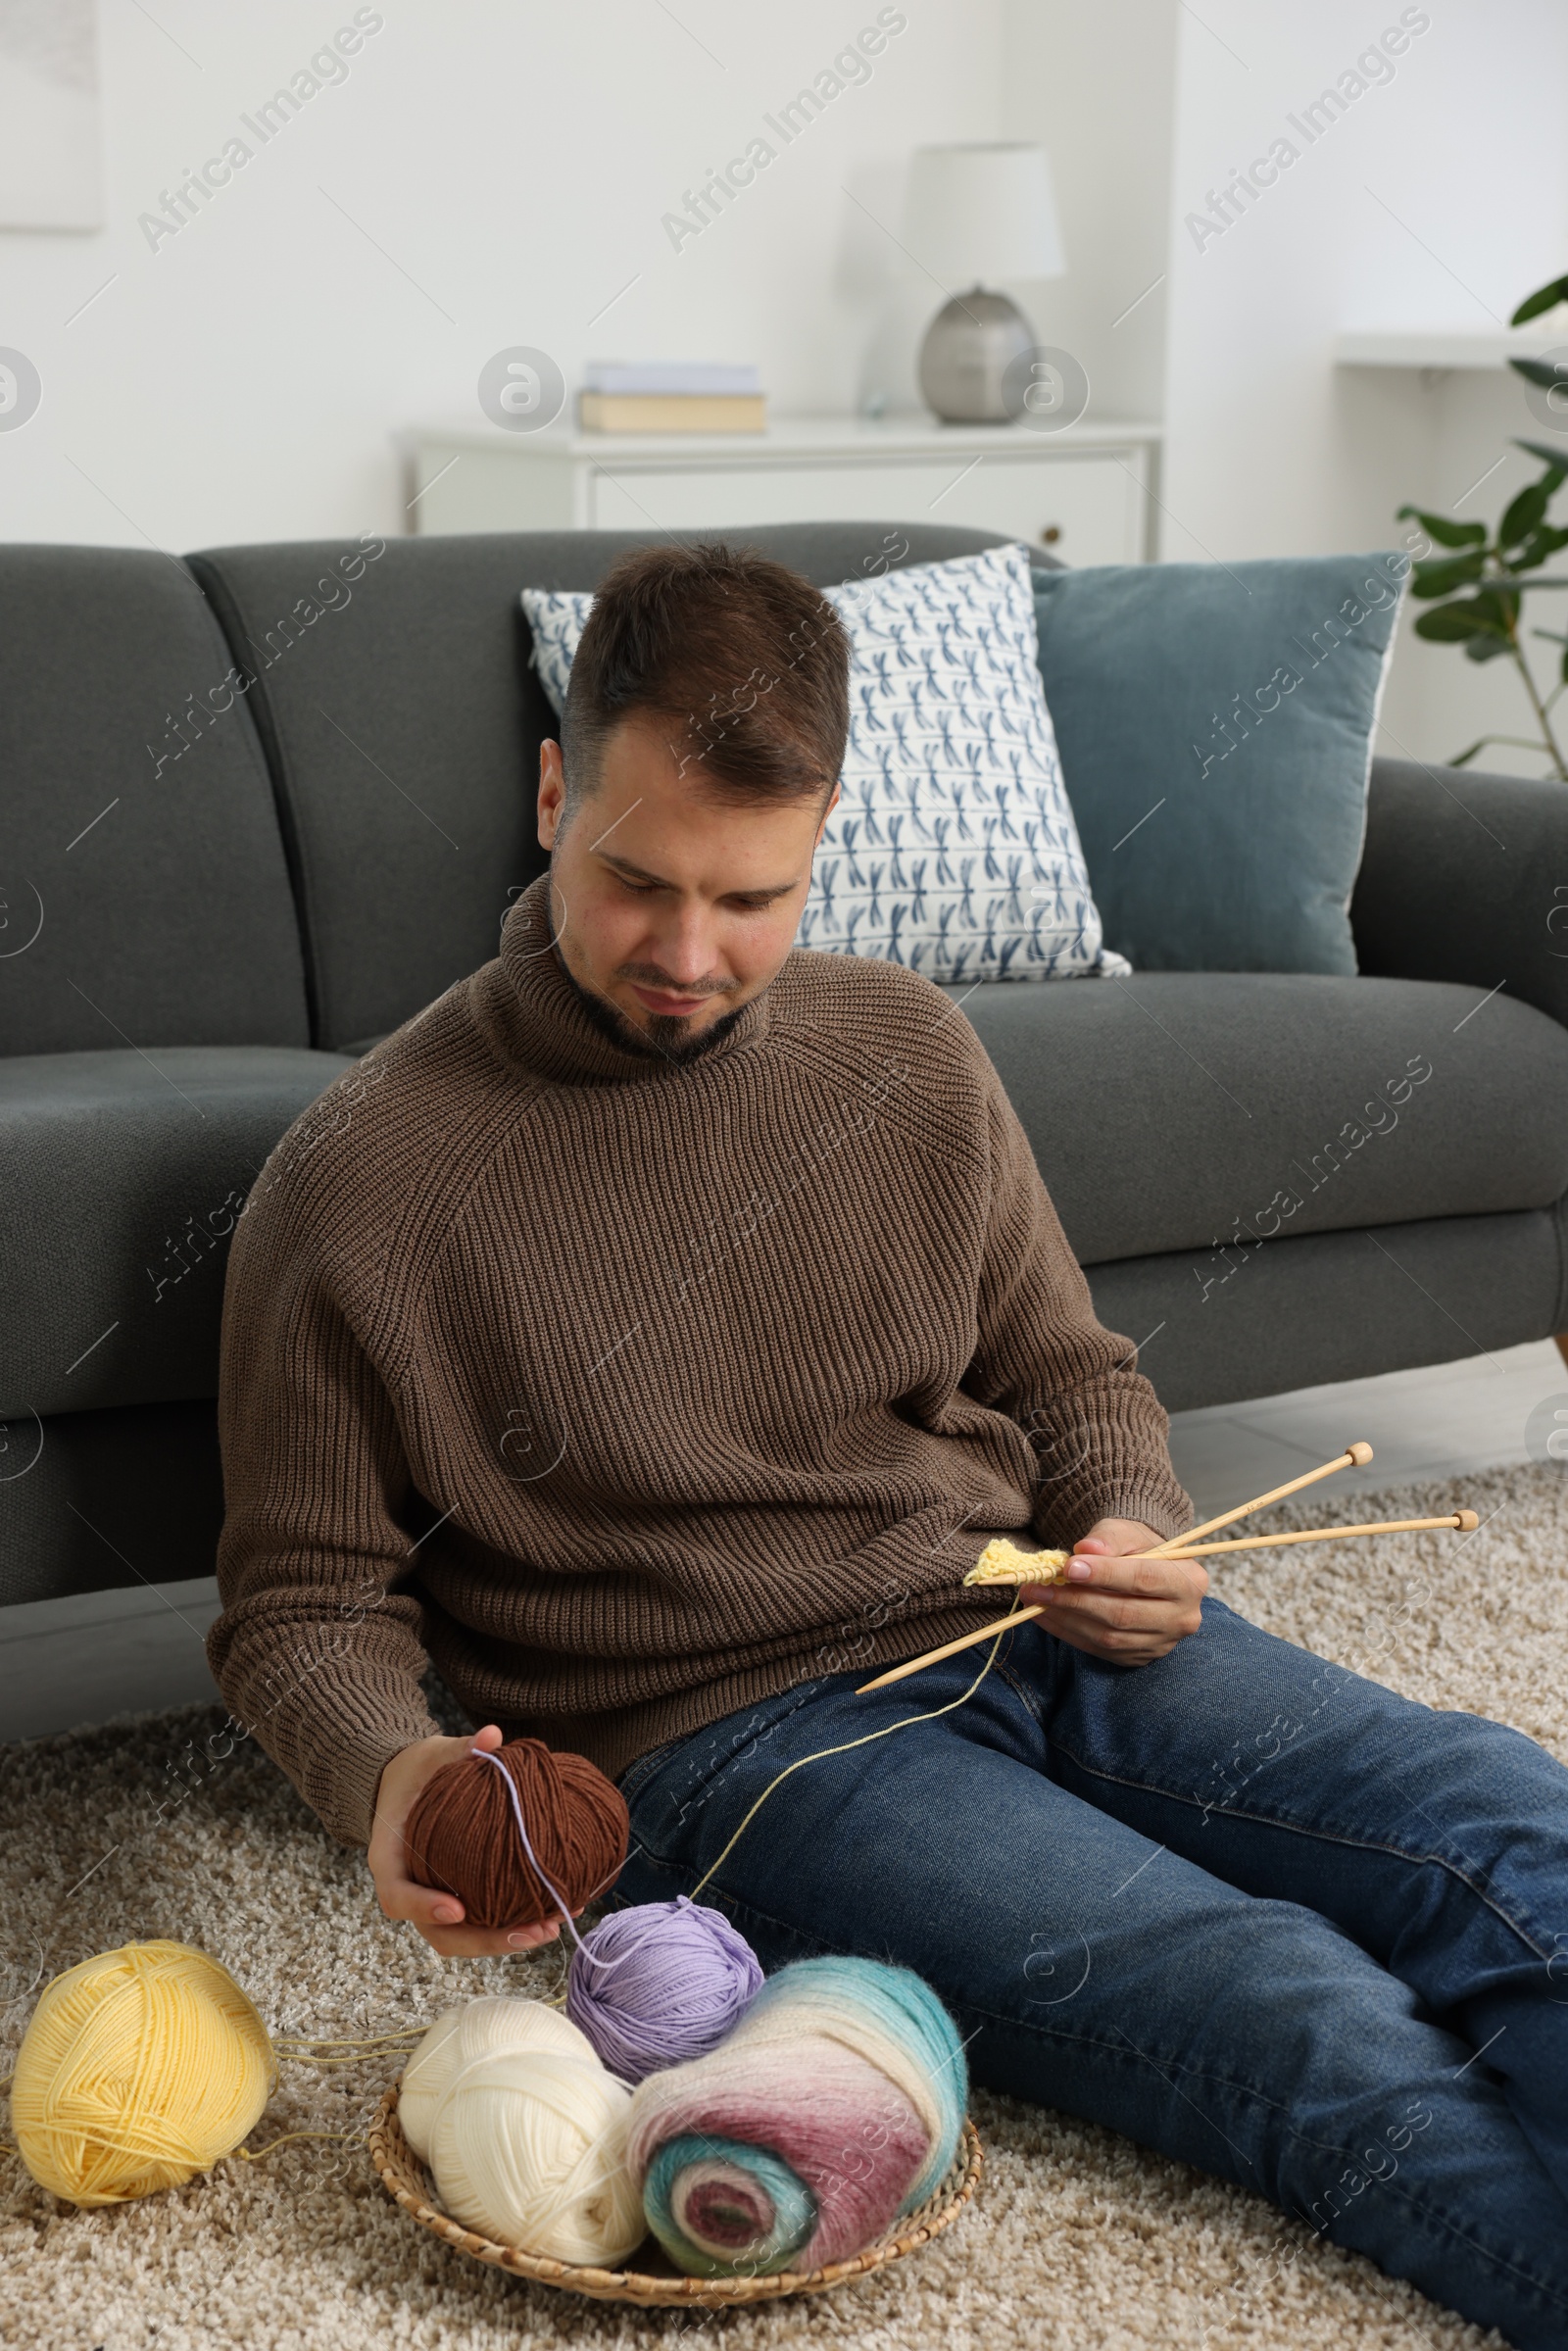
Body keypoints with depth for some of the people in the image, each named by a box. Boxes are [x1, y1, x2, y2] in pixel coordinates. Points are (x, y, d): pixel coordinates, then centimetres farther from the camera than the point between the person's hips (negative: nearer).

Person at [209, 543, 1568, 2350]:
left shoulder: (906, 1051, 9)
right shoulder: (359, 1187, -5)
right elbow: (303, 1605, 1)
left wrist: (1132, 1535, -2)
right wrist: (392, 1780, -20)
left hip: (1032, 1636, 5)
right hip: (731, 1739, -5)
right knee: (1296, 2024, -29)